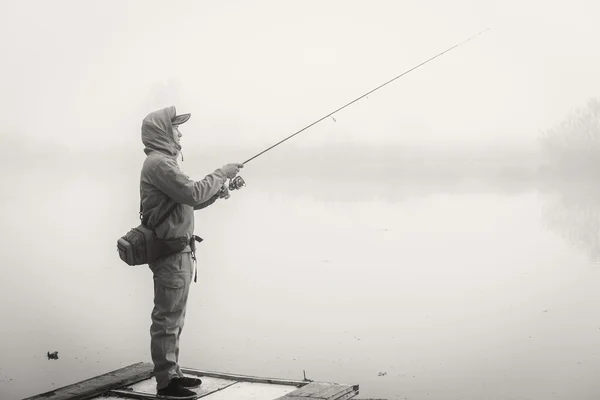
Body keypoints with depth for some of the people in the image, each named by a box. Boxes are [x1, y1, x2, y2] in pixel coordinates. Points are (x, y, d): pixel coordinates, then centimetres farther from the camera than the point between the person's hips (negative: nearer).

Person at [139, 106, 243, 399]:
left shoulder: (164, 162, 20)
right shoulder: (158, 163, -14)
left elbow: (189, 200, 21)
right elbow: (193, 193, -22)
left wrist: (215, 192, 6)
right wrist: (221, 174, -11)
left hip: (178, 251, 11)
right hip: (170, 251, -11)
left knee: (173, 317, 16)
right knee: (167, 318, -6)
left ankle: (172, 373, 24)